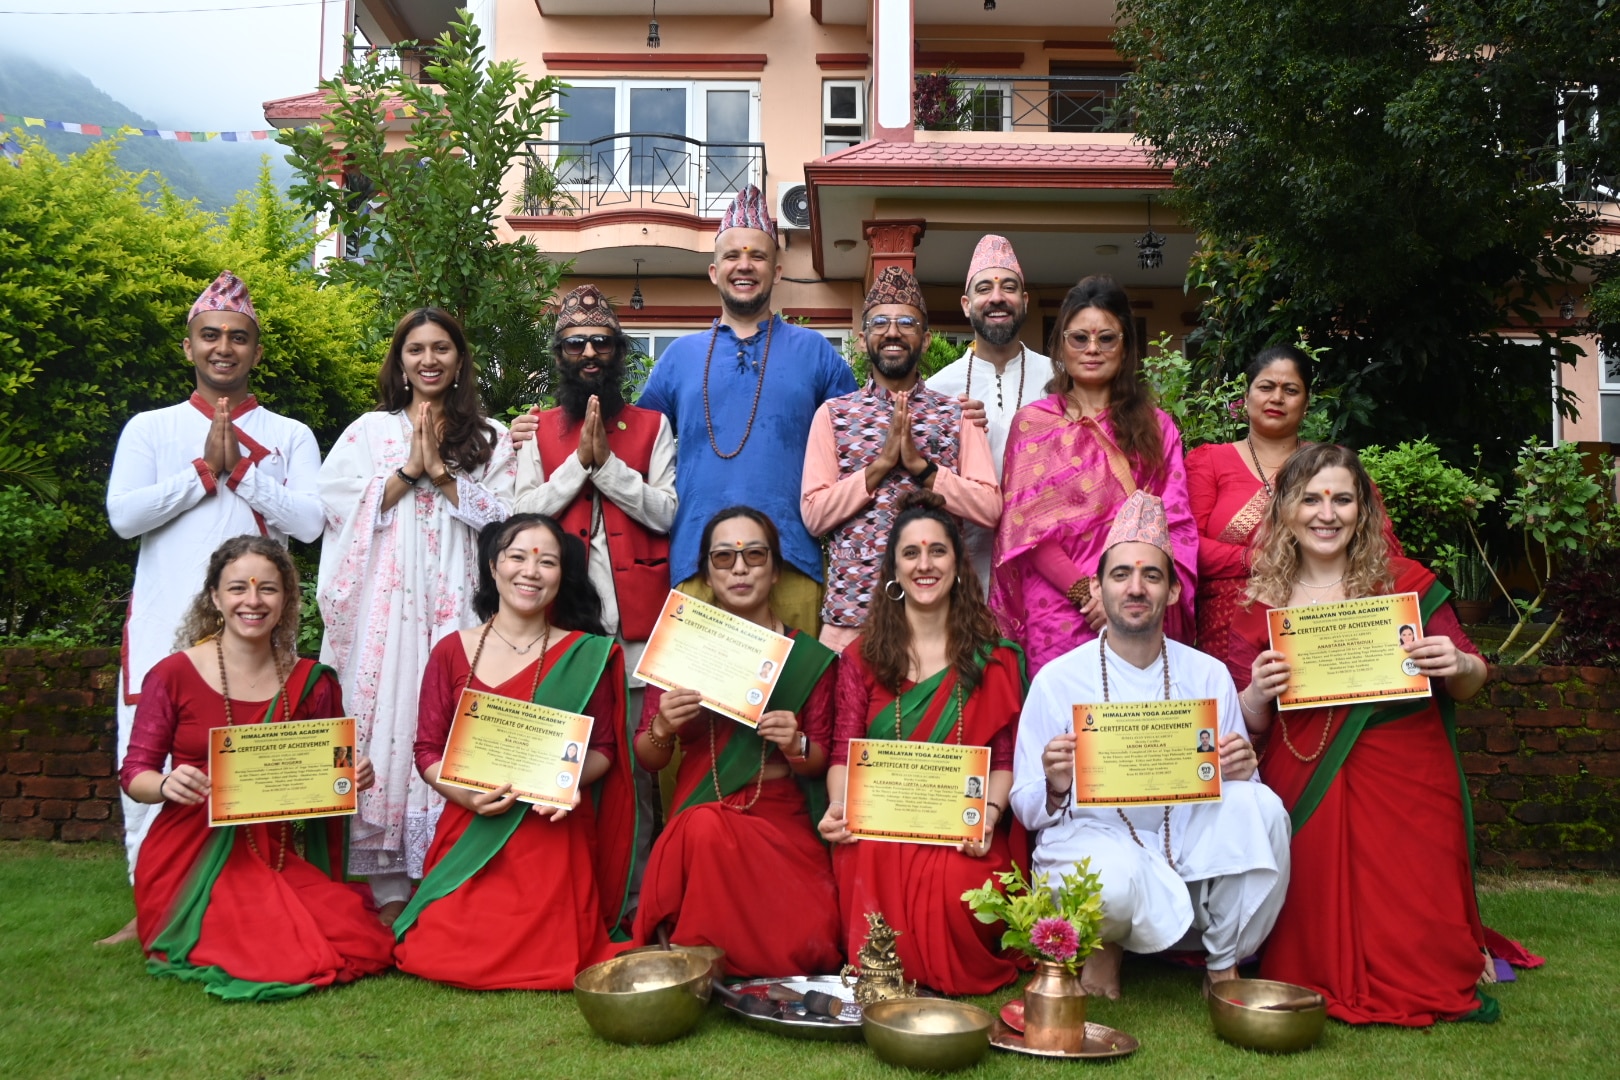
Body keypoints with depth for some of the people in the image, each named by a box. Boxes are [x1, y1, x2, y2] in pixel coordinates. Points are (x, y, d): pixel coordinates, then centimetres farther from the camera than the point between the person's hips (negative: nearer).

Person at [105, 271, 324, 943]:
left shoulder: (289, 436, 11)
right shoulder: (150, 429, 12)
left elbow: (309, 522, -3)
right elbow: (123, 515, -2)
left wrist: (242, 470, -7)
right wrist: (206, 470, -5)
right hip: (165, 621, 1)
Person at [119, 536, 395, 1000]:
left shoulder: (313, 683, 6)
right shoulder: (173, 675, -3)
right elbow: (134, 773, 1)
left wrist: (353, 778, -8)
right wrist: (167, 785, -21)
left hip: (277, 854, 3)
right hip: (192, 860, -3)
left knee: (362, 943, -19)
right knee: (278, 958, -24)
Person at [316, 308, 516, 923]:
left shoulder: (490, 438, 13)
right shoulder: (368, 431, 15)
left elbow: (502, 517, 1)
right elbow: (338, 505, 2)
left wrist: (439, 468, -7)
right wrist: (409, 469, -5)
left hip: (457, 602, 0)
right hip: (385, 605, 1)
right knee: (386, 717, -4)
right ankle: (389, 888, 1)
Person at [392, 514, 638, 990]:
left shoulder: (586, 654, 2)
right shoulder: (451, 652, 4)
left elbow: (604, 748, 6)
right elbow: (427, 751, 5)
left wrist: (570, 779, -15)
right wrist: (467, 793, -14)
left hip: (553, 836, -1)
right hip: (469, 832, 1)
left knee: (546, 958, -15)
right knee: (443, 954, -10)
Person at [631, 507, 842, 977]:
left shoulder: (809, 656, 3)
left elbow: (822, 762, 7)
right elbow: (647, 759, 8)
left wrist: (796, 746, -16)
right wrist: (662, 729, -15)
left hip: (784, 819, 0)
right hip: (699, 811, 0)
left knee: (803, 942, -27)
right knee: (705, 829, -36)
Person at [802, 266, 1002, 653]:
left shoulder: (956, 415, 4)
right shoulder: (833, 414, 4)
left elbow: (990, 509, -5)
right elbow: (814, 515, -5)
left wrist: (921, 465, -14)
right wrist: (881, 463, -13)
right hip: (851, 606, 0)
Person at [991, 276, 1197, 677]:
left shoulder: (1156, 427, 13)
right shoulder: (1032, 422, 8)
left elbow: (1177, 524, 5)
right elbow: (1027, 525, 0)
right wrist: (1085, 592, -13)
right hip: (1059, 616, -1)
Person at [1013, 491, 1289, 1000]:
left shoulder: (1207, 675, 5)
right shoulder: (1058, 680, -3)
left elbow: (1237, 784, 7)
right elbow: (1026, 810, -2)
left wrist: (1240, 771, -17)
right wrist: (1056, 788, -25)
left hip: (1187, 842, 4)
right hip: (1090, 839, -3)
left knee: (1259, 806, -25)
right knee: (1115, 879, -38)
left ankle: (1224, 965, -3)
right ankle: (1104, 942, 2)